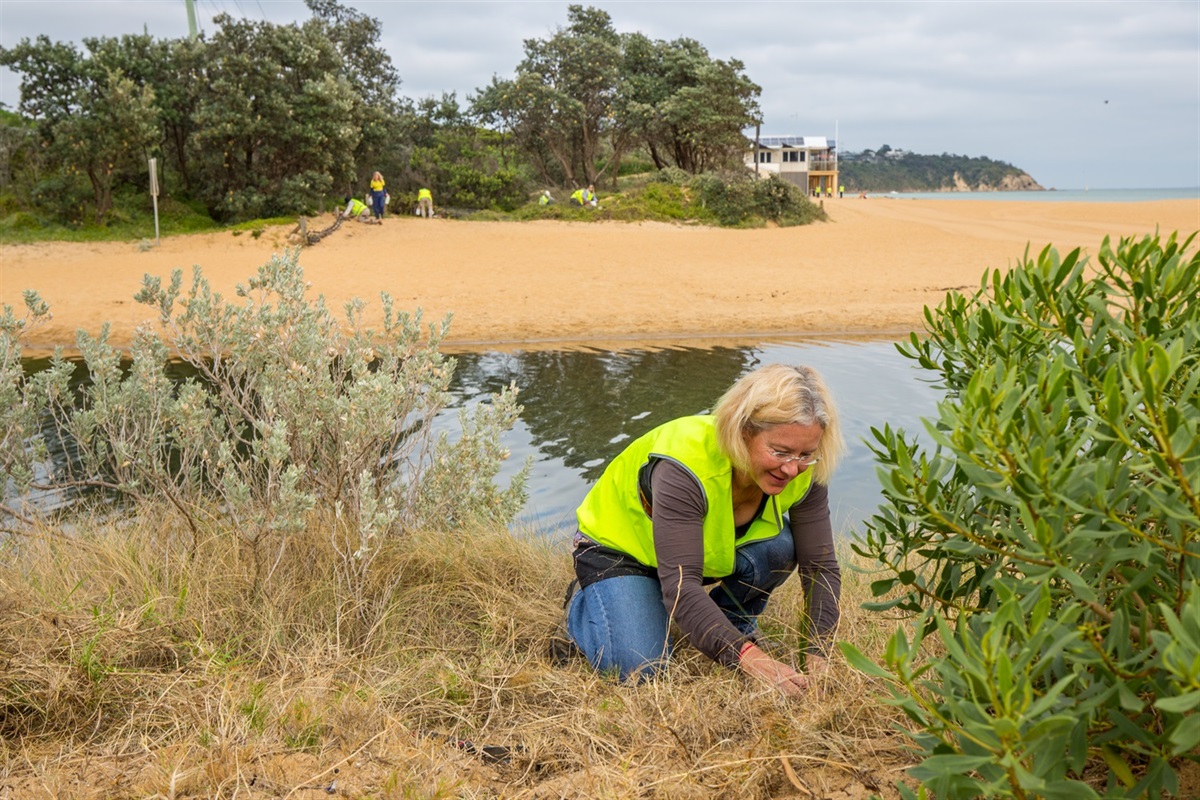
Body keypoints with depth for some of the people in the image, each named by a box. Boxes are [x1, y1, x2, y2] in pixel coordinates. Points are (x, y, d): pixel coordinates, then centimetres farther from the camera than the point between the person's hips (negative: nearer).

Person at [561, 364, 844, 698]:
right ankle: (583, 605, 8)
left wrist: (818, 657, -31)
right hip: (619, 547, -4)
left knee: (779, 547, -26)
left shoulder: (802, 471, -22)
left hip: (711, 551, 5)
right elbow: (679, 587, -44)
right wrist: (753, 659, -53)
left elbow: (821, 566, -18)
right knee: (638, 669, -24)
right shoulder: (686, 464, -40)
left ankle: (735, 619, 4)